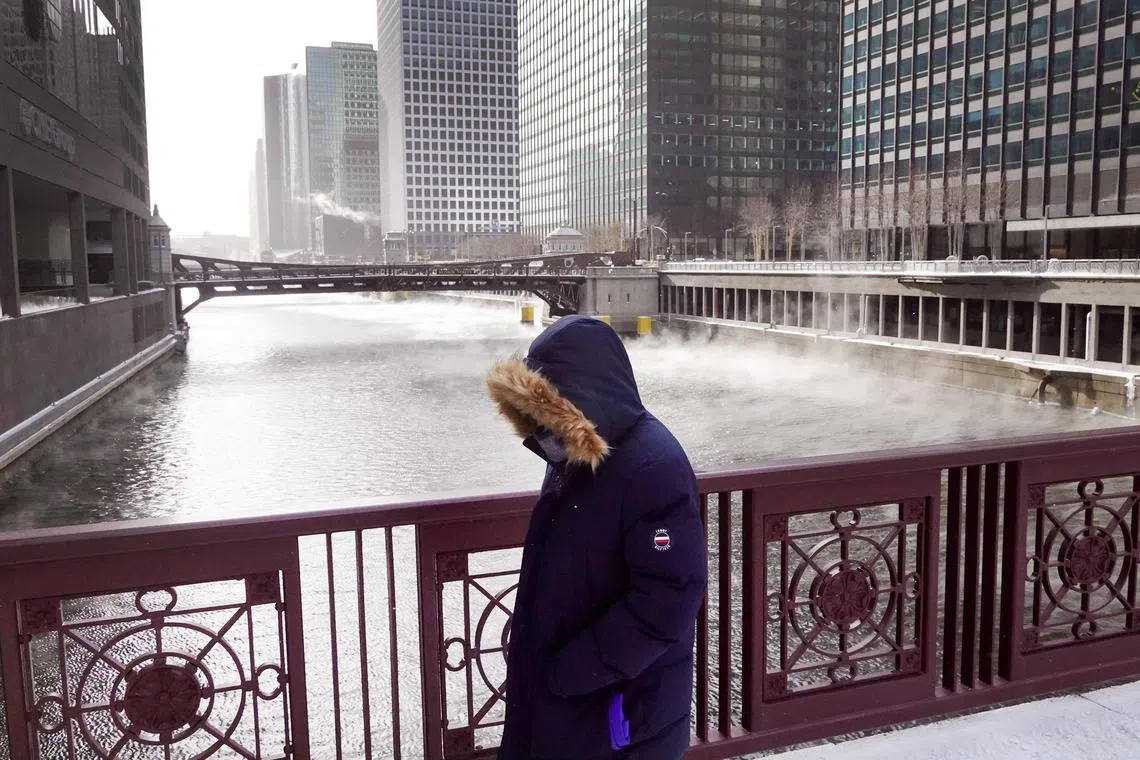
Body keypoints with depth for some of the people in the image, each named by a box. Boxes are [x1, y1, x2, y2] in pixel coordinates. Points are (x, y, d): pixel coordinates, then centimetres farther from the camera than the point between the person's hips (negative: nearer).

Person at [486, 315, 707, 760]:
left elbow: (668, 602, -27)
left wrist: (572, 671, -21)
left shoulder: (655, 469, -26)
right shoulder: (573, 457, 3)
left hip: (623, 709, -8)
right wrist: (544, 667, 11)